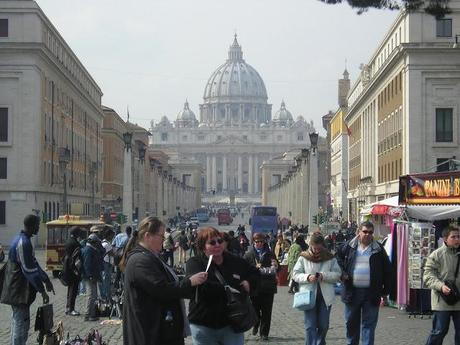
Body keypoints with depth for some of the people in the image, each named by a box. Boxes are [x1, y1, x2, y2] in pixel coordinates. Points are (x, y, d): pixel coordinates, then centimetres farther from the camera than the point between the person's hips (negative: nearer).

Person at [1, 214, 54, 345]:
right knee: (22, 323, -7)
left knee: (18, 321, 17)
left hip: (16, 290, 11)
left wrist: (46, 280, 20)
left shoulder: (20, 239, 13)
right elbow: (29, 270, -21)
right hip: (20, 291, -11)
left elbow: (33, 264, 20)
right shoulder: (24, 243, -20)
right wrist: (42, 291, -16)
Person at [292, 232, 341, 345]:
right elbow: (295, 274, 1)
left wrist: (324, 276, -17)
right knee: (310, 326, -5)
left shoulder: (330, 258, 4)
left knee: (323, 325, 11)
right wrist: (307, 277, -17)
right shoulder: (303, 258, 2)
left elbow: (337, 274, 0)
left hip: (326, 296, 2)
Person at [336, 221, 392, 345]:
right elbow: (338, 257, 18)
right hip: (352, 292, 1)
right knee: (351, 322, 13)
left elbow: (387, 270, 5)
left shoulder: (378, 249, 2)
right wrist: (342, 273, 3)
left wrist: (386, 289, 0)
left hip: (371, 293, -1)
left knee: (369, 324, 0)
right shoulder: (349, 246, 4)